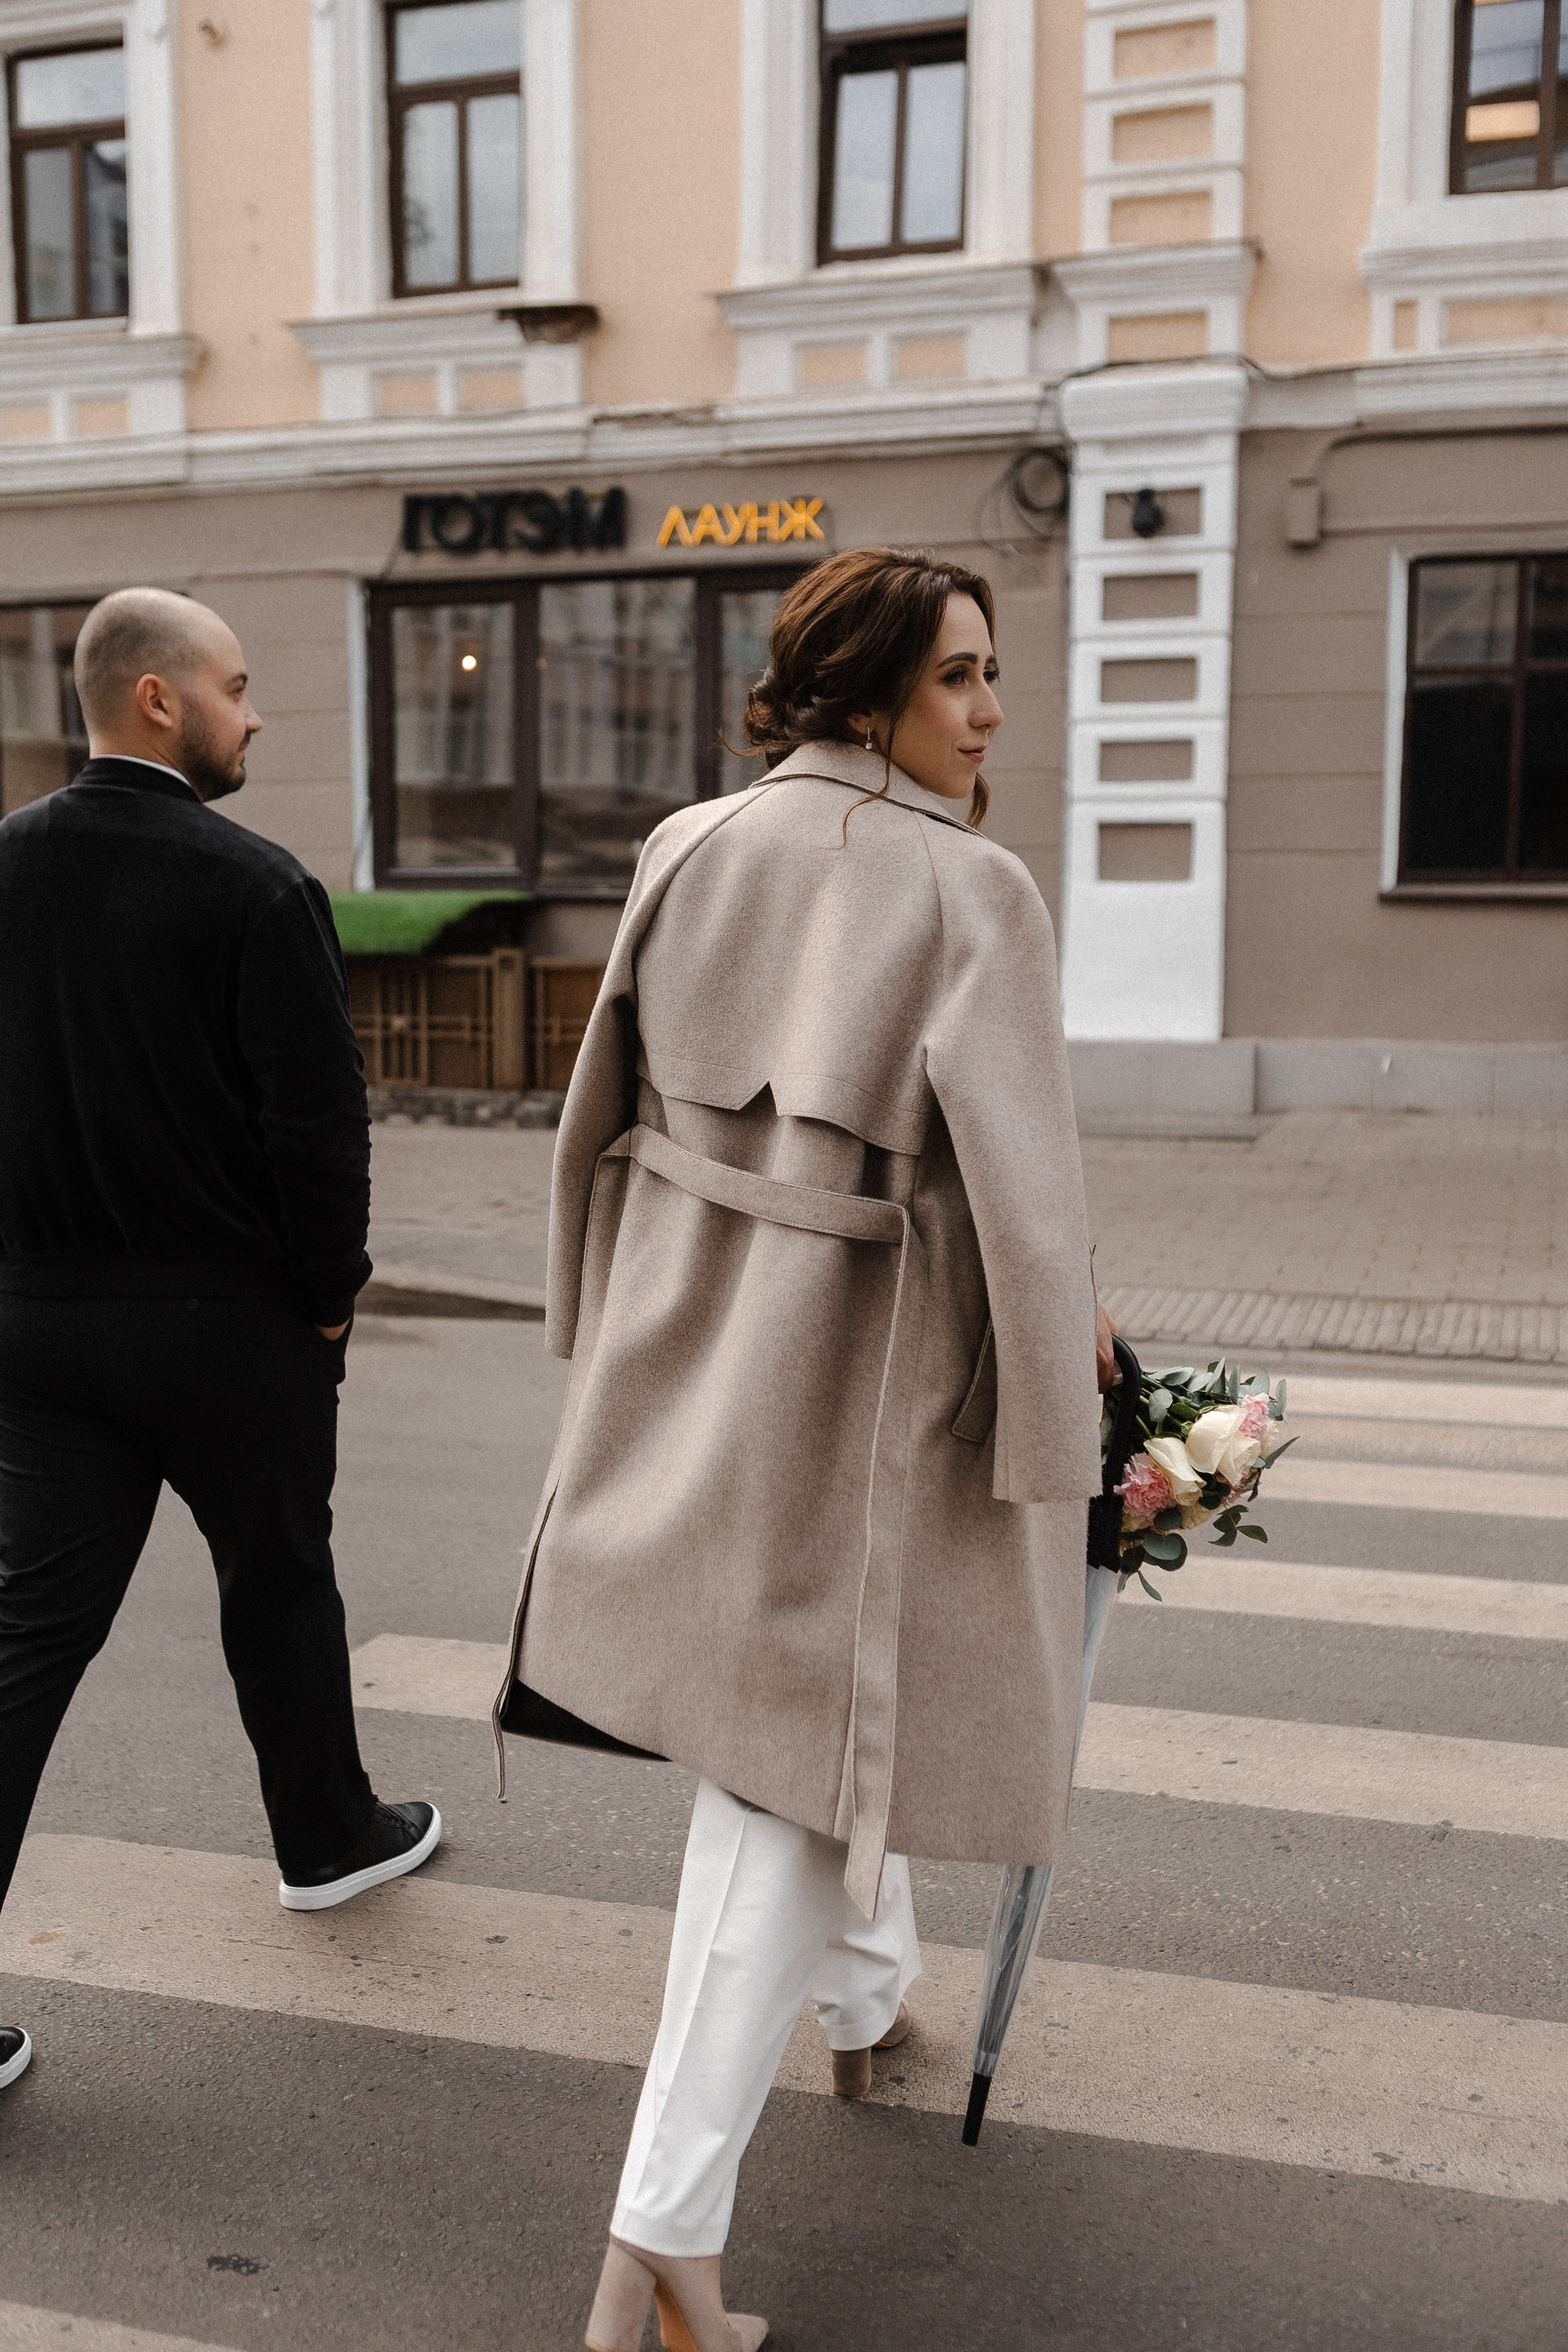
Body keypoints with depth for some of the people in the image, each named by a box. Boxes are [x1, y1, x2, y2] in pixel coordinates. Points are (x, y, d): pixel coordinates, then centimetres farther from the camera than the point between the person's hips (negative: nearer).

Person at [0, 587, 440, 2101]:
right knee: (279, 1588, 16)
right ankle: (327, 1837, 37)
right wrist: (329, 1294, -3)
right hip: (230, 1321, -4)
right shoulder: (254, 888, -17)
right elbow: (319, 1117, -17)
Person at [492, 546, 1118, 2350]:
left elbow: (603, 1100, 6)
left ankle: (864, 1993, 53)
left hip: (683, 1338, 7)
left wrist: (609, 1322, 20)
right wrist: (1053, 1435, -5)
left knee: (802, 1701, 28)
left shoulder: (689, 851, 0)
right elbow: (1019, 1182, -18)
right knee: (800, 1760, 4)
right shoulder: (970, 891, -17)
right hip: (857, 1355, -7)